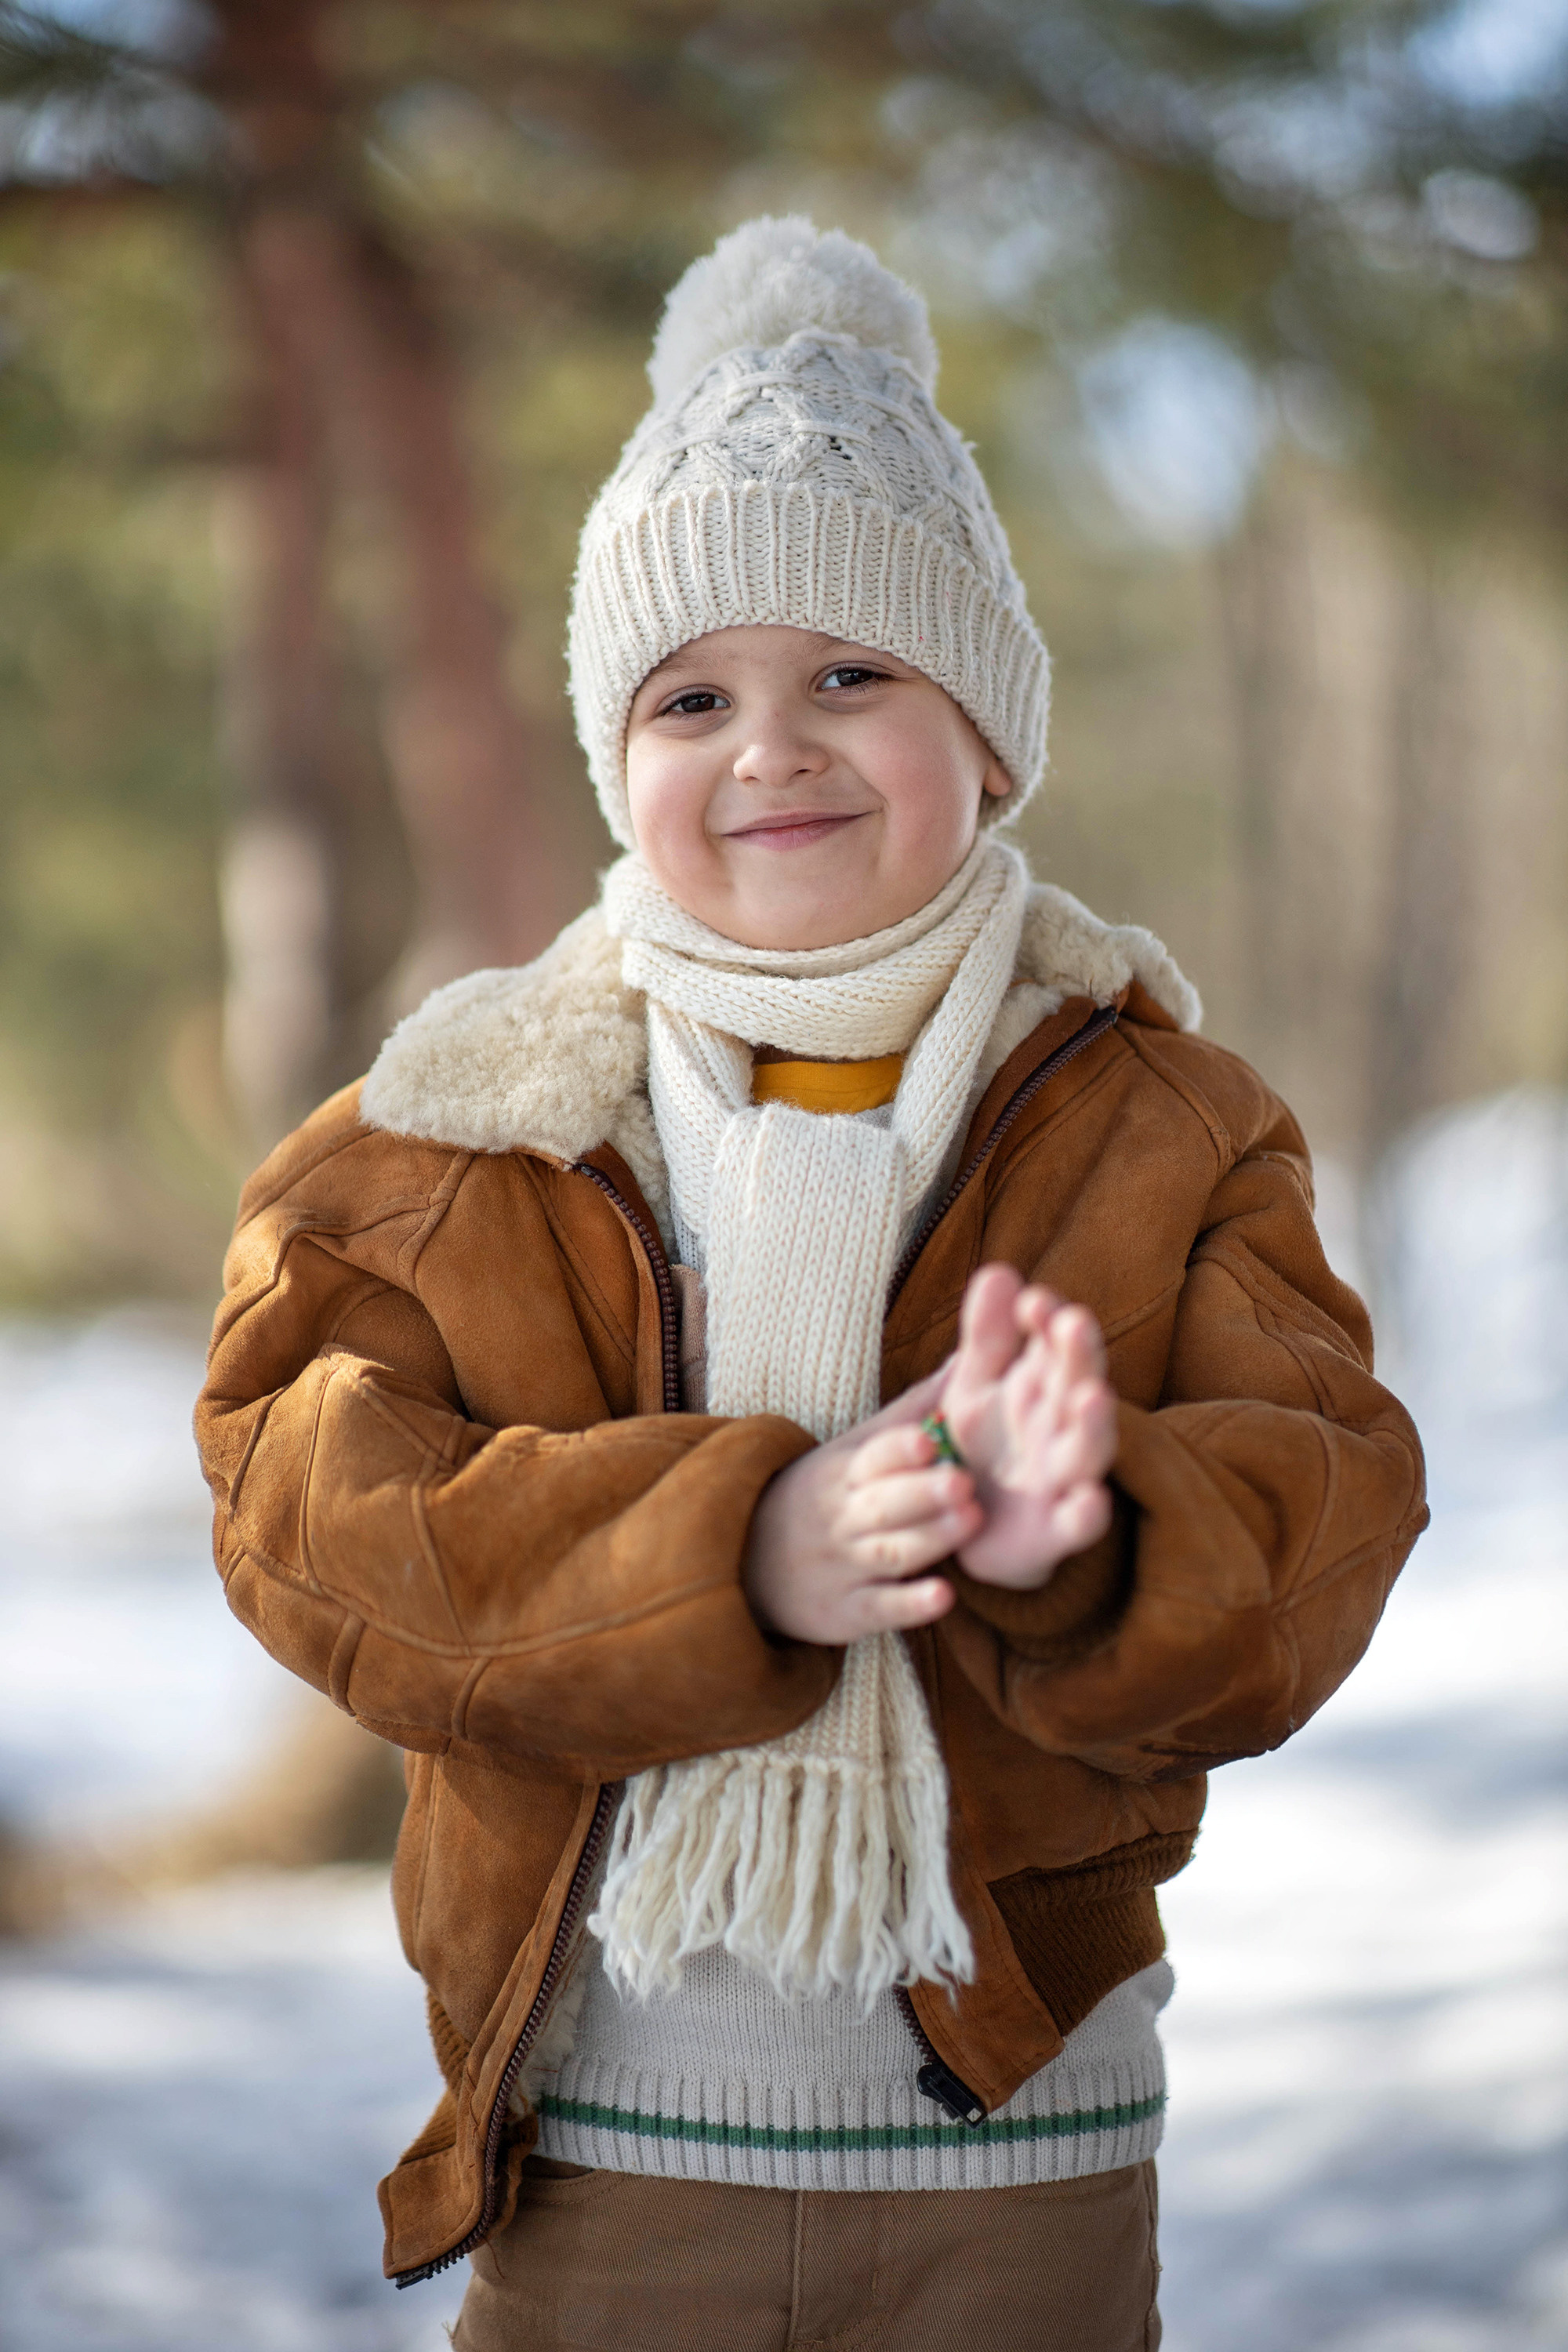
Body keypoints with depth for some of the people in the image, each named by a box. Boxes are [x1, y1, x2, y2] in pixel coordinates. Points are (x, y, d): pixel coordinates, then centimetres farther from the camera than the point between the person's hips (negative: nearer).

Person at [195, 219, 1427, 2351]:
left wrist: (1080, 1536, -33)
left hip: (1017, 2136, 0)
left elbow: (1313, 1516, -10)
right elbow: (324, 1511, -12)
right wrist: (745, 1547, -27)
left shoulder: (1161, 1130, 2)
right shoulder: (455, 1138, 1)